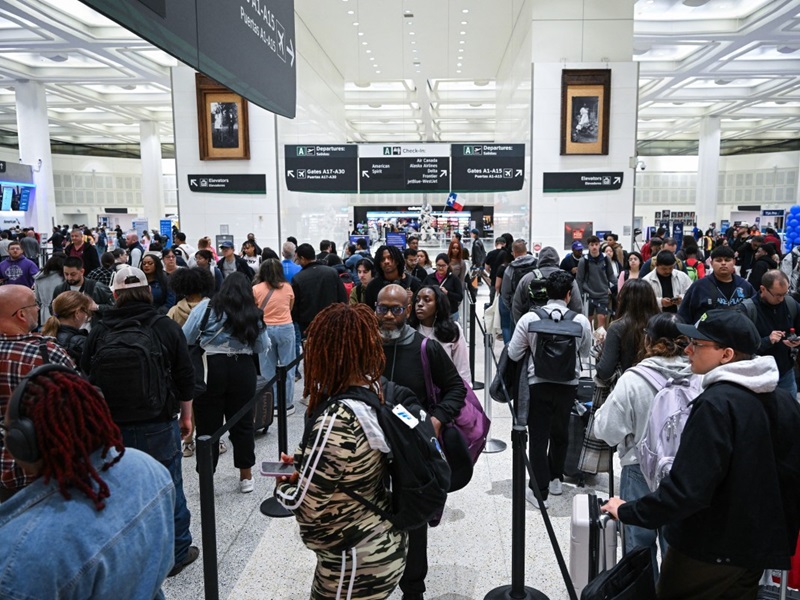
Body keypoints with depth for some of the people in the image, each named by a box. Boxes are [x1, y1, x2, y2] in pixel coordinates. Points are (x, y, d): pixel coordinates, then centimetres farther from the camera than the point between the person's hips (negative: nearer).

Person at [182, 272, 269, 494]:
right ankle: (246, 477, 22)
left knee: (208, 424, 7)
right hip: (243, 370, 2)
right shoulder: (253, 314, 8)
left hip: (210, 369, -2)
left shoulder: (206, 307, 0)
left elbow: (185, 339, -2)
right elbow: (262, 347, 13)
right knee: (242, 423, 12)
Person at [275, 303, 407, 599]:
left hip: (357, 564, -8)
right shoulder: (374, 392, -4)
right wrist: (304, 463, 6)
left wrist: (283, 486, -5)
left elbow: (307, 508, -24)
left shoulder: (336, 420, -30)